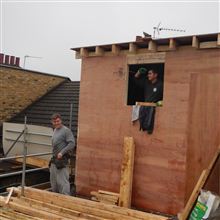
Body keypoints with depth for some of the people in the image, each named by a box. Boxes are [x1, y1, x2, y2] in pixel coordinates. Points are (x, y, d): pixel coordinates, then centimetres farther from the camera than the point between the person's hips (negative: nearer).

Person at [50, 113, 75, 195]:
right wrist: (53, 157, 17)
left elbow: (72, 144, -18)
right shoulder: (55, 130, 15)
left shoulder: (66, 130, -11)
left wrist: (62, 152, -22)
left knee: (62, 181, -8)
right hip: (54, 159, 9)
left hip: (61, 159, -9)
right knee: (53, 180, 17)